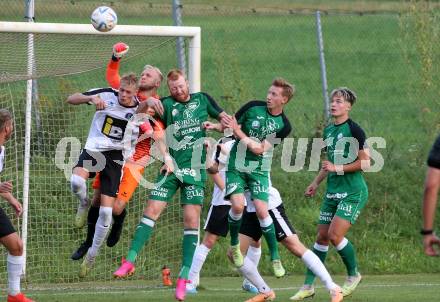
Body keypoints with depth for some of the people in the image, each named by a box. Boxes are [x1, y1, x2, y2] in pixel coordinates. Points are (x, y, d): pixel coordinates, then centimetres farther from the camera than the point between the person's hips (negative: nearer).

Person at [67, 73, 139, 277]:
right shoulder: (107, 95, -5)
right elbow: (71, 99, -7)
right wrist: (91, 98, -25)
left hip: (115, 157, 1)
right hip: (93, 150, -1)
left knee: (106, 212, -6)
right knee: (77, 181, -34)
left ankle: (91, 256, 13)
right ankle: (85, 205, 3)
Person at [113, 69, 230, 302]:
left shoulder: (202, 99, 8)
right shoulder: (167, 105, 3)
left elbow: (224, 118, 20)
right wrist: (148, 103, -30)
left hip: (195, 170, 0)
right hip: (171, 167, 0)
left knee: (191, 220, -6)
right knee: (152, 210, -9)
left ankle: (184, 277, -5)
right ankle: (130, 261, -3)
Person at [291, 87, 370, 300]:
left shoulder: (354, 130, -10)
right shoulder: (328, 131, 13)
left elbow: (365, 163, -13)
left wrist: (337, 168, -18)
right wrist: (316, 183, 21)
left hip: (353, 192, -7)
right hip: (332, 192, 7)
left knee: (335, 235, -16)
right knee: (322, 236, 5)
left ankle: (353, 275, 8)